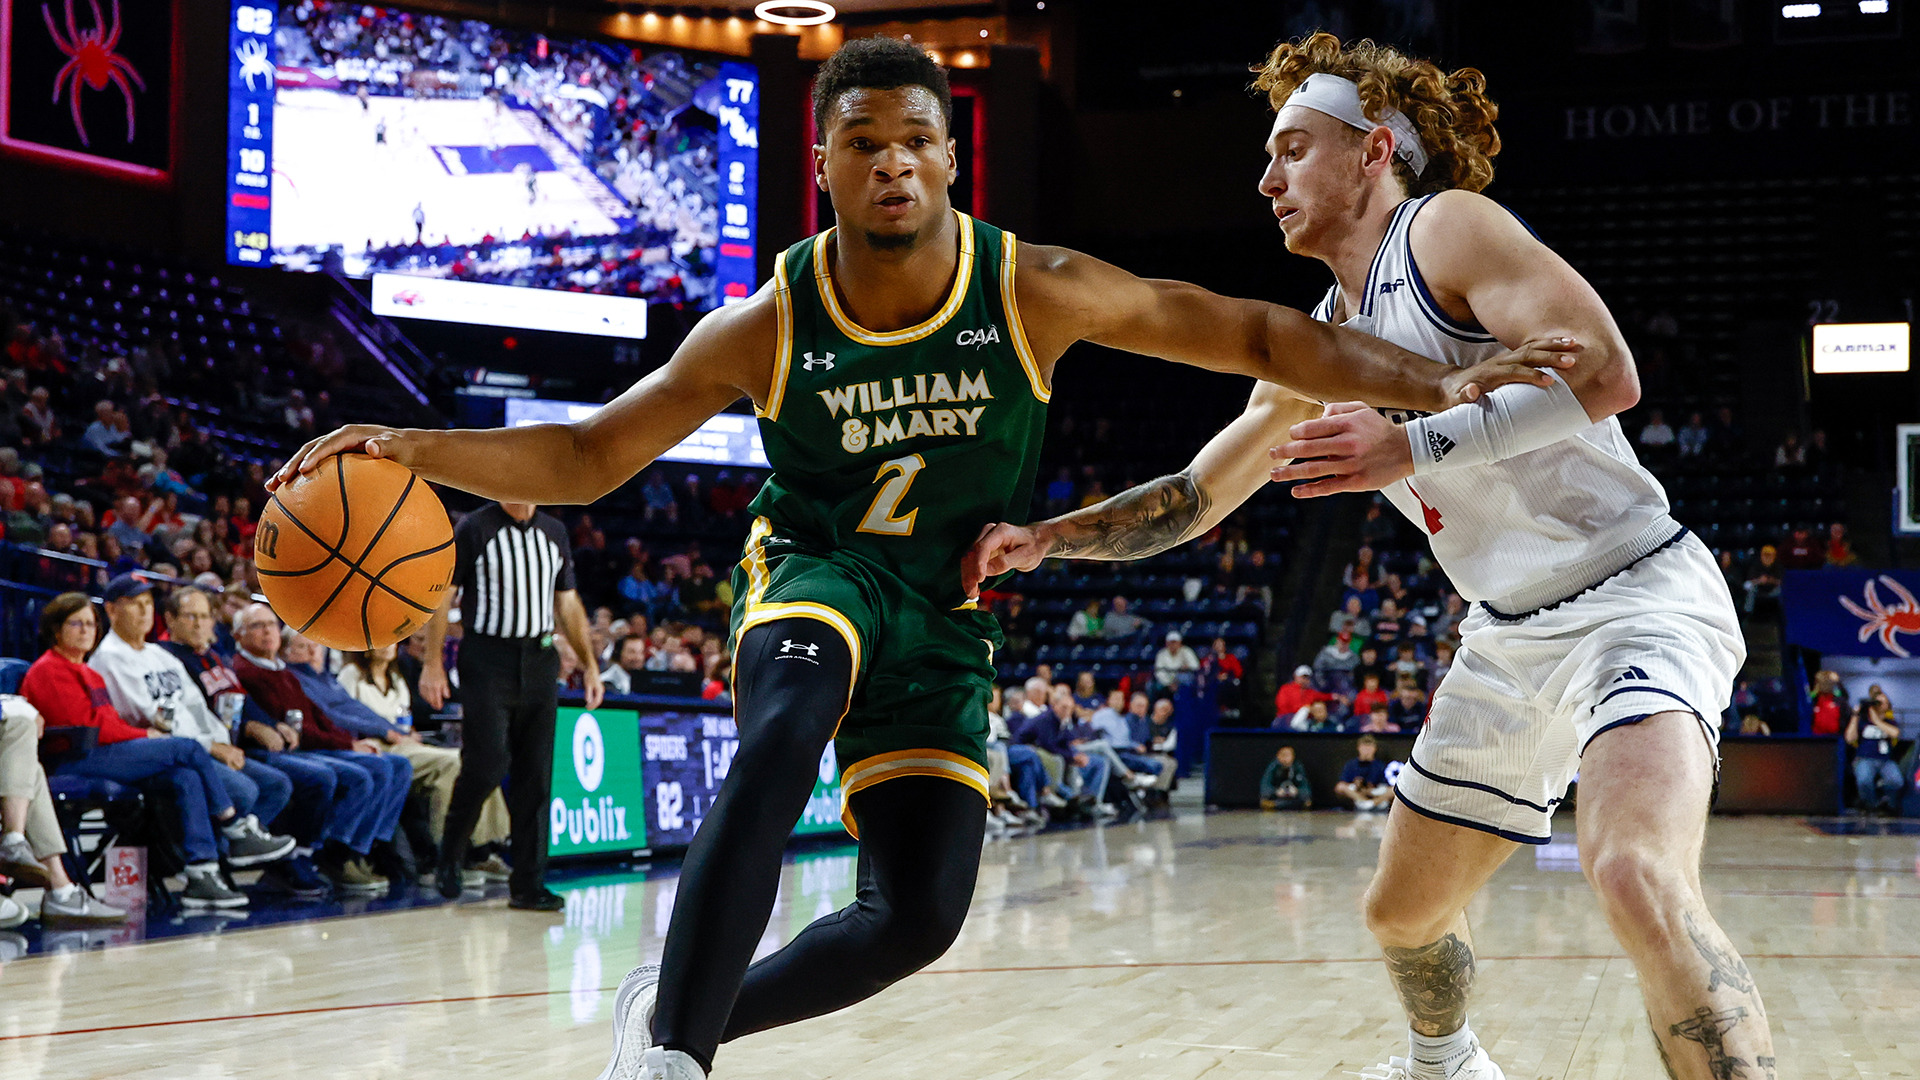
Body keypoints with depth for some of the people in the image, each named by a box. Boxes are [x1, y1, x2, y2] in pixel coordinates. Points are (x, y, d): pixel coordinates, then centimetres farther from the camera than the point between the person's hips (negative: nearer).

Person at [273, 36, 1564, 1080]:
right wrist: (414, 448, -25)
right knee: (785, 735, -37)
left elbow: (1255, 336, -11)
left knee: (923, 914, -10)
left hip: (946, 618, 2)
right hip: (815, 571, -2)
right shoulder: (769, 327, -15)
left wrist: (1437, 385, -20)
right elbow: (589, 454, -10)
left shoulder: (1034, 292, -16)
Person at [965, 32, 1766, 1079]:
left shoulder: (1447, 226, -11)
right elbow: (1193, 497, 20)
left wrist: (1419, 446, -30)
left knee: (1636, 877, -34)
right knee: (1401, 912, 18)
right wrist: (1046, 538, 8)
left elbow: (1606, 373, -25)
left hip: (1635, 593, -8)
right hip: (1509, 639, 9)